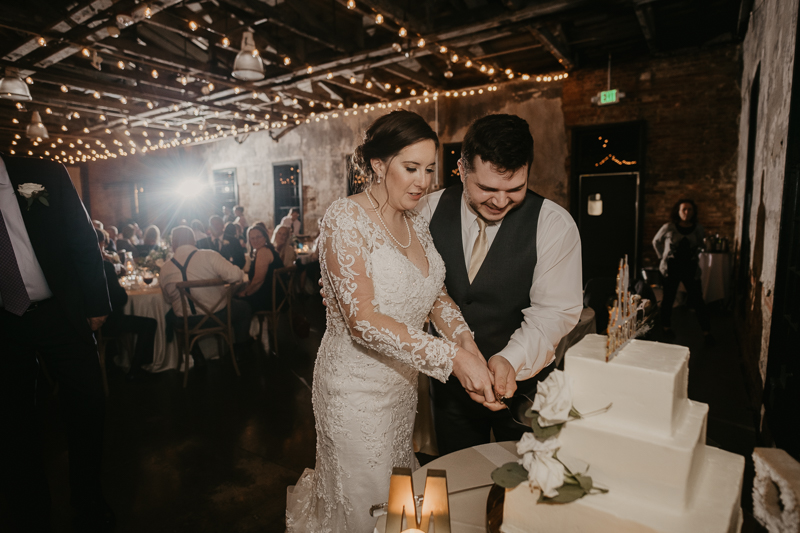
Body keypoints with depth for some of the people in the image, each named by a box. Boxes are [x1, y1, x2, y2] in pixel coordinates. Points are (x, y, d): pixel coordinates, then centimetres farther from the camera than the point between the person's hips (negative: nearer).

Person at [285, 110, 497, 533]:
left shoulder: (416, 224, 4)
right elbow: (362, 318, -27)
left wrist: (467, 343, -14)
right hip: (357, 383, -7)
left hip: (403, 381, 7)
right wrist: (452, 357, -30)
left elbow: (436, 295, 5)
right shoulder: (345, 219, -19)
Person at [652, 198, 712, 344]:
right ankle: (666, 327, 27)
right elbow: (656, 241, 8)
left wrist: (696, 257, 8)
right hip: (671, 268, -1)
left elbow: (702, 244, 17)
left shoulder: (698, 228, -2)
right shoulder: (668, 228, -8)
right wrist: (662, 257, 5)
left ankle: (706, 332, 11)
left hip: (691, 269, 1)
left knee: (698, 300, 0)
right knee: (668, 299, 10)